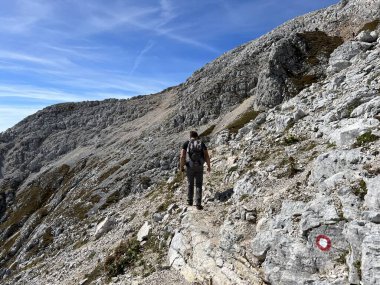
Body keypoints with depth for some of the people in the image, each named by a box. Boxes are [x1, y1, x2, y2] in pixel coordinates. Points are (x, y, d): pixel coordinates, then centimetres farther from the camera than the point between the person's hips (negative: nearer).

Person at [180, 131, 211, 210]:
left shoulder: (186, 144, 0)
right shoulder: (202, 143, 5)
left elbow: (182, 156, -10)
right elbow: (207, 156, -2)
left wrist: (181, 166, 0)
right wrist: (209, 166, 8)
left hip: (190, 167, 0)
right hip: (199, 167, 0)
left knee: (190, 184, 18)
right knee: (198, 185, 6)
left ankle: (190, 201, 28)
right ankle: (198, 204, 0)